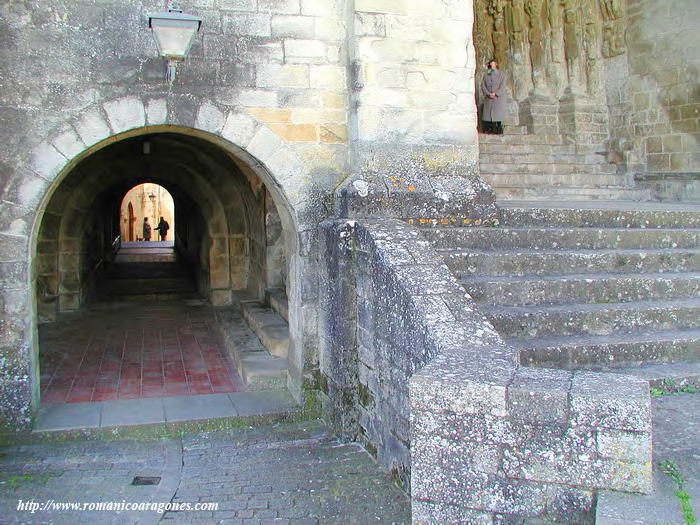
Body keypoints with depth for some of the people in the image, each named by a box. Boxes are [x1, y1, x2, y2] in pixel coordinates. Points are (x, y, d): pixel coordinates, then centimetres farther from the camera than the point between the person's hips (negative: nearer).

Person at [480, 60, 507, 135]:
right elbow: (483, 85, 4)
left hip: (498, 98, -2)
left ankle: (499, 130, -6)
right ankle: (488, 130, -4)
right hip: (488, 99, 2)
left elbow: (502, 86, -3)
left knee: (498, 114, -8)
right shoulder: (486, 76, 14)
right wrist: (488, 93, -13)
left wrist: (495, 93, -16)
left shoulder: (501, 75, 7)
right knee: (487, 114, -5)